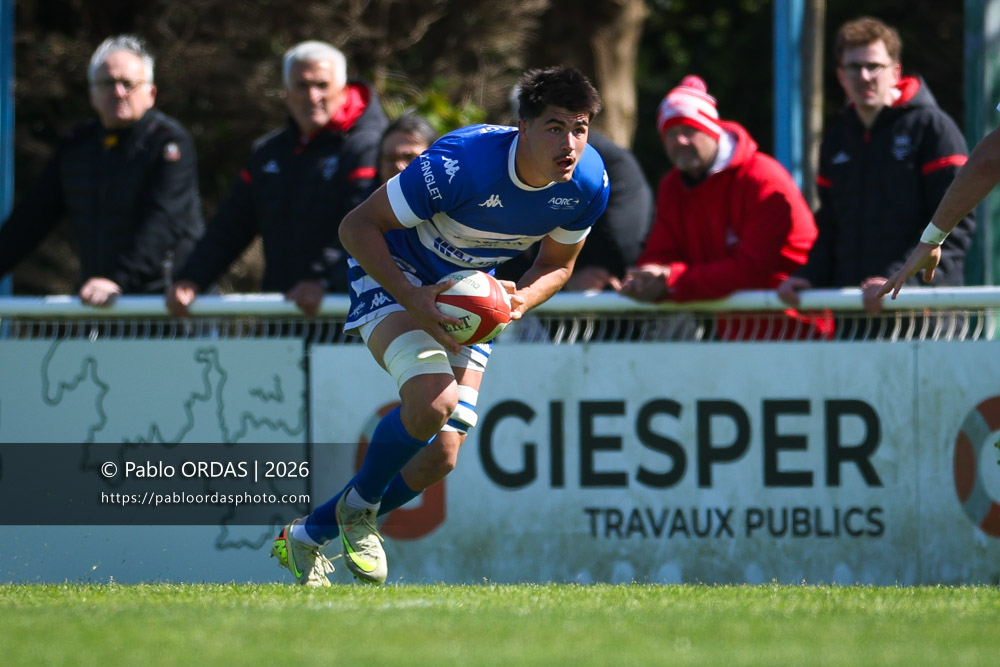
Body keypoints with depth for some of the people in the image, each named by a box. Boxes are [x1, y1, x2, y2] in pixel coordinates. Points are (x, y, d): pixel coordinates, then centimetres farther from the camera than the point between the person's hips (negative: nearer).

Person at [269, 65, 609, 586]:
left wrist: (519, 300, -20)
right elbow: (357, 226, -25)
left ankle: (306, 537, 19)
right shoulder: (461, 163, -35)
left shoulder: (588, 183, -17)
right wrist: (412, 299, -37)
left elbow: (557, 264, 3)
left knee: (440, 457, -2)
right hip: (394, 270, -6)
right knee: (433, 398, -33)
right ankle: (360, 505, -3)